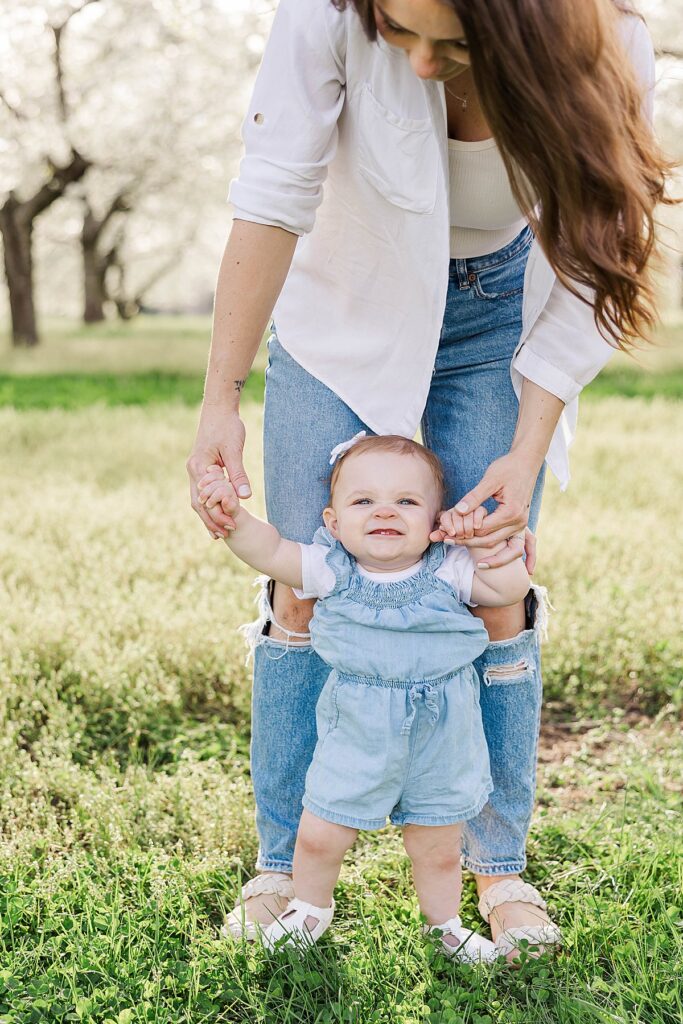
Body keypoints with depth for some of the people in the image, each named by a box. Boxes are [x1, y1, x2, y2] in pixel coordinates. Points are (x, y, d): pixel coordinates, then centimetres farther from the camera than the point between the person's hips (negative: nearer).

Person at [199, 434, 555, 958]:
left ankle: (446, 923, 43)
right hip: (356, 734, 0)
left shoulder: (448, 571, -8)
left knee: (438, 848, 16)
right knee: (319, 836, 8)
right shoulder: (330, 570, -9)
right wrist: (233, 513, -29)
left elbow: (512, 588, -12)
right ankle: (311, 906, 40)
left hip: (441, 736, 0)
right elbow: (268, 550, -13)